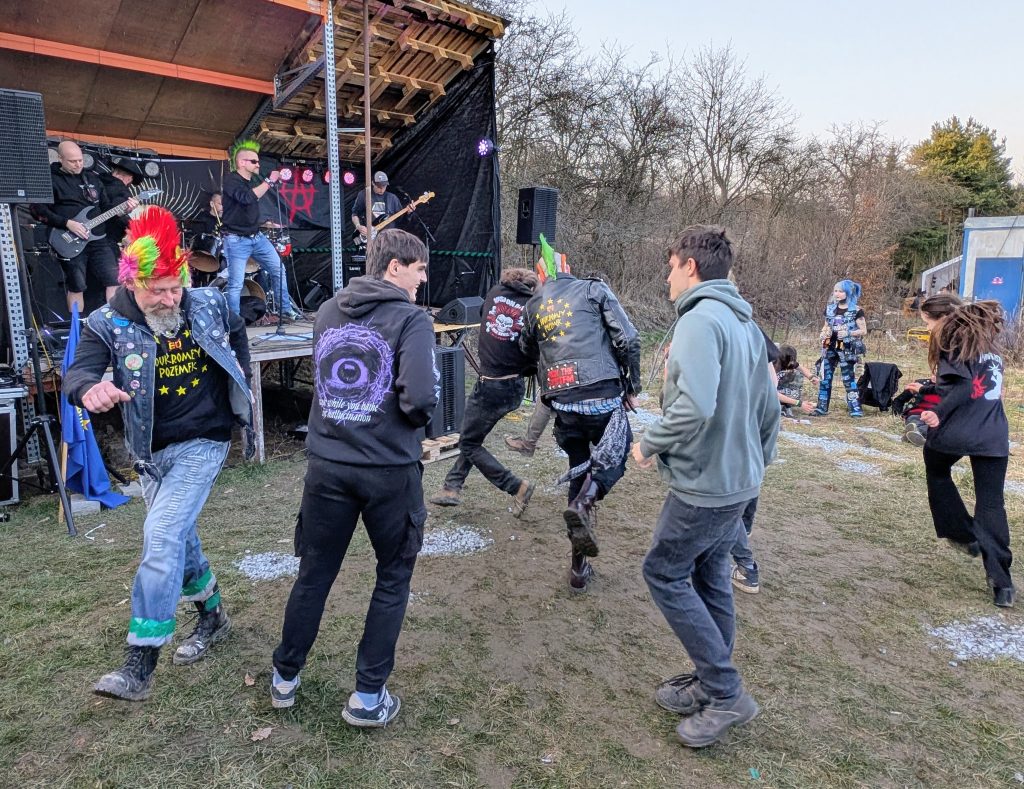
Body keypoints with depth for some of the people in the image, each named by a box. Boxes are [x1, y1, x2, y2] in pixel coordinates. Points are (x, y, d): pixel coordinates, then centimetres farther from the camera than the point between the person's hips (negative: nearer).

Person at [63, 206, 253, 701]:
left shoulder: (208, 305, -6)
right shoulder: (108, 324, -10)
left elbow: (237, 331, 16)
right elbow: (77, 373, -24)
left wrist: (240, 373, 9)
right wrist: (91, 389, -47)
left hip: (203, 442, -3)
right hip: (152, 451, 3)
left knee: (162, 537, -15)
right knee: (178, 537, 16)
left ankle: (139, 665, -8)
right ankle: (212, 616, 39)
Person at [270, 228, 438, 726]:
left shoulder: (327, 312, 7)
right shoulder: (410, 319, -10)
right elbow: (420, 397, -21)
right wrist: (414, 418, -1)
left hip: (327, 466, 5)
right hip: (389, 470, -4)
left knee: (314, 574, 19)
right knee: (393, 578, 14)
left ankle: (284, 679, 35)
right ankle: (367, 696, 20)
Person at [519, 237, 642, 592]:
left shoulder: (534, 306, 15)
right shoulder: (593, 289, 4)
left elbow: (528, 351, 23)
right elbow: (627, 339, -3)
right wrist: (632, 386, 6)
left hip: (562, 402, 4)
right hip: (602, 396, -4)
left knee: (578, 471, 16)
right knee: (614, 457, 18)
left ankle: (579, 566, 19)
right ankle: (584, 503, -14)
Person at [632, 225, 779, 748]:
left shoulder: (700, 319, -19)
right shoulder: (745, 324, 11)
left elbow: (695, 406, -32)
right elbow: (769, 407, 15)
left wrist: (649, 444, -17)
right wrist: (757, 461, 23)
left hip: (703, 483, -9)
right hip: (739, 480, 10)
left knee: (664, 573, 4)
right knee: (709, 577, 18)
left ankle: (726, 693, 9)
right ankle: (711, 684, 30)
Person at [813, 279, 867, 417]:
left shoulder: (856, 310, -5)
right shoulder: (830, 308, 10)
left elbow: (863, 330, -4)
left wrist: (848, 333, -19)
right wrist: (823, 333, -2)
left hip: (847, 349, -5)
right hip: (830, 348, 5)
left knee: (848, 378, -2)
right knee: (825, 377, 5)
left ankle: (855, 408, 5)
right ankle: (822, 407, 11)